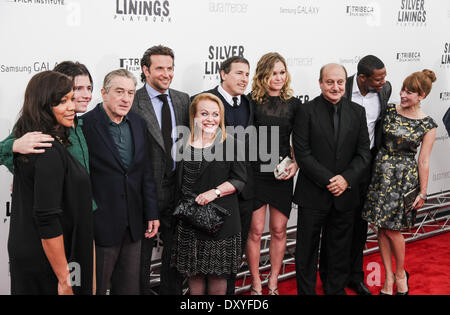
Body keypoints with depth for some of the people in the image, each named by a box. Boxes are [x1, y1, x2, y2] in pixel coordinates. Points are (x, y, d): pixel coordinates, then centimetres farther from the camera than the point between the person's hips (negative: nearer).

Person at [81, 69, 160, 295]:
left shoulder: (138, 124, 8)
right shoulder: (85, 125, -12)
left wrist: (152, 213, 9)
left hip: (133, 225, 6)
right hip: (100, 224, -5)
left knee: (129, 287, 16)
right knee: (95, 287, 10)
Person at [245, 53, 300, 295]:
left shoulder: (294, 104, 5)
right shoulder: (251, 102, -4)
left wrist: (295, 165, -4)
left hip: (283, 175, 3)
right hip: (255, 173, -3)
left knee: (279, 230, 10)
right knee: (255, 231, 4)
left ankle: (273, 283, 25)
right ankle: (255, 284, 20)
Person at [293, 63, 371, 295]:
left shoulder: (357, 112, 5)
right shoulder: (306, 111, -6)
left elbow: (364, 153, 2)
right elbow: (302, 153, -11)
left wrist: (346, 179, -13)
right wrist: (328, 180, -17)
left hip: (345, 195, 3)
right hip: (313, 195, -3)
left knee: (340, 250, 15)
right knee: (307, 249, 8)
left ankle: (336, 289, 32)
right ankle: (305, 290, 24)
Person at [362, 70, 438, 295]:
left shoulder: (427, 125, -5)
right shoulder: (389, 111, 1)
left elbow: (423, 161, -2)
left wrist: (422, 192, 0)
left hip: (405, 176, -3)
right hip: (381, 172, 3)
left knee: (392, 228, -1)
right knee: (381, 227, 6)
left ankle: (400, 274, 24)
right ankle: (389, 277, 21)